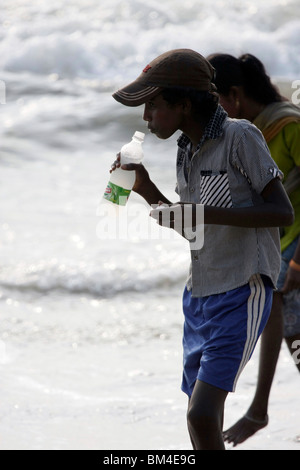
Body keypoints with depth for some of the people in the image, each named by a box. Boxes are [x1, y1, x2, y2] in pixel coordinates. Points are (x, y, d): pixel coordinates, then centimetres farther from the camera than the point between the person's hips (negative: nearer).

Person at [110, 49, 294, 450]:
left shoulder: (239, 137, -13)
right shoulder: (187, 150, 11)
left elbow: (282, 213, -17)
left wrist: (203, 213, -25)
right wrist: (146, 189, 5)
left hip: (242, 294, -8)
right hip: (200, 293, 8)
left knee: (201, 416, -18)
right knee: (204, 422, 10)